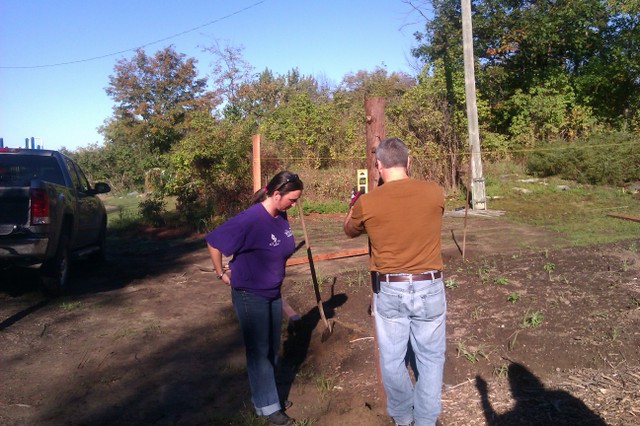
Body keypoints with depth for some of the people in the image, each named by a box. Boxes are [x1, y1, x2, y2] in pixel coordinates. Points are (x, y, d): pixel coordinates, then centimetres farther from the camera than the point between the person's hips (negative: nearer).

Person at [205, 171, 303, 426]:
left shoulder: (281, 217, -5)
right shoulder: (250, 220, -27)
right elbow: (213, 242, -20)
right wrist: (222, 274, -11)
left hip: (273, 292, 7)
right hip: (250, 295, -7)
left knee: (272, 349, 18)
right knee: (259, 351, 7)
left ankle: (264, 394, 37)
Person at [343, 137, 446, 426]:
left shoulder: (367, 203, -9)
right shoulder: (434, 192, -7)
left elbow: (350, 231, 12)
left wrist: (354, 204, 31)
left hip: (388, 290, 0)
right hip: (428, 288, 1)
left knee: (391, 358, 18)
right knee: (430, 357, 17)